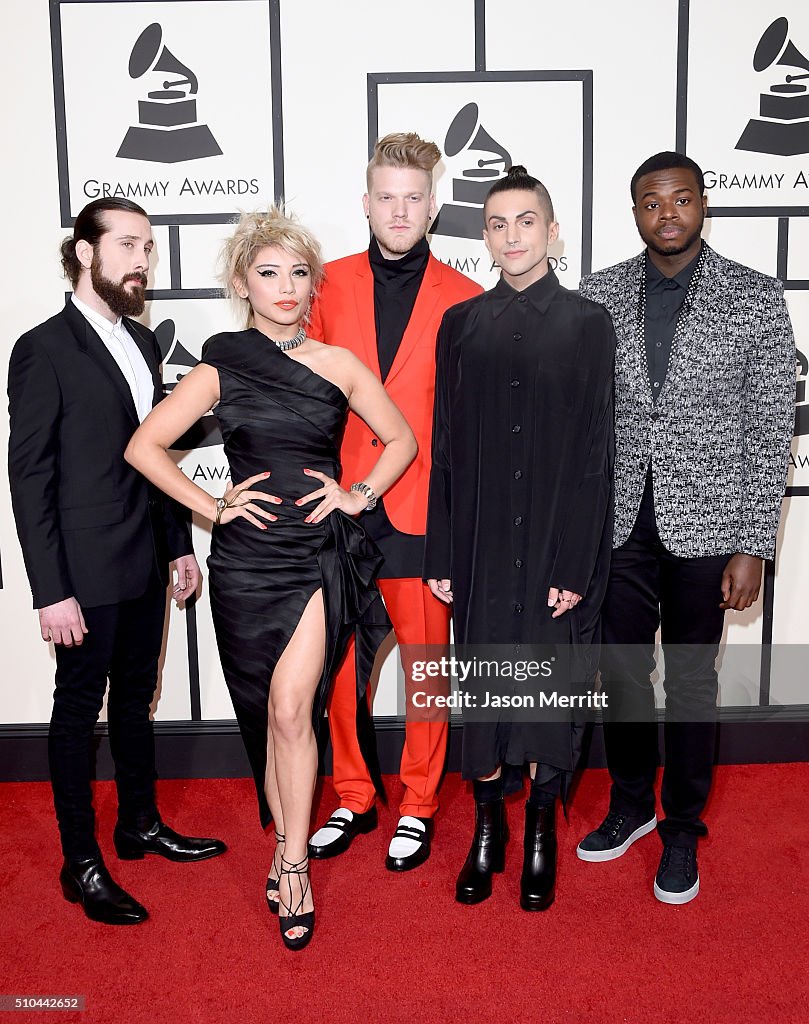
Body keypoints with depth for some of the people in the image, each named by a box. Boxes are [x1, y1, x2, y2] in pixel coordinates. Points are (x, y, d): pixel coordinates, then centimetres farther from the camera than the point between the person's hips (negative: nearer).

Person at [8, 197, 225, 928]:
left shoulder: (143, 342, 10)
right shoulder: (44, 350, -11)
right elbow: (30, 477, -13)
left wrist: (180, 543, 12)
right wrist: (51, 591, -16)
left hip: (145, 565, 7)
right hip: (86, 572, -7)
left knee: (135, 698, 18)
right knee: (79, 708, 7)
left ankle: (141, 824, 36)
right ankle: (81, 863, 21)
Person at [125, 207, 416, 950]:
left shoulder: (337, 365, 3)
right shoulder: (219, 371, 2)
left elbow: (401, 440, 12)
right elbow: (145, 447, 4)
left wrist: (358, 496, -1)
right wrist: (210, 505, -3)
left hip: (322, 554, -1)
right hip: (247, 560, 1)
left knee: (290, 709, -11)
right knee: (268, 715, 11)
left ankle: (291, 862, 7)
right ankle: (290, 849, 30)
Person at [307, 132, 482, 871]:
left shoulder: (463, 298, 1)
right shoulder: (329, 285, 6)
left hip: (423, 507, -2)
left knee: (425, 661, 8)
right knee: (340, 661, 11)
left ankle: (418, 806, 27)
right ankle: (353, 798, 31)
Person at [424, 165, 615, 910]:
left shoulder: (588, 324, 0)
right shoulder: (461, 325, 6)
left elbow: (595, 452, -4)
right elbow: (447, 449, 5)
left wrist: (577, 565, -10)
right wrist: (442, 558, 1)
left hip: (557, 545, -2)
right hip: (480, 545, 2)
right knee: (481, 682, 9)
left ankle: (541, 831, 28)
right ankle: (487, 826, 29)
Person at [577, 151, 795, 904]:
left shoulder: (756, 299, -4)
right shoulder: (599, 295, 3)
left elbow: (769, 432, -5)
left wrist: (753, 547, -8)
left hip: (703, 523, -2)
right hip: (618, 521, 2)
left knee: (690, 679, 10)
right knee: (620, 671, 13)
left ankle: (683, 830, 30)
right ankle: (630, 805, 37)